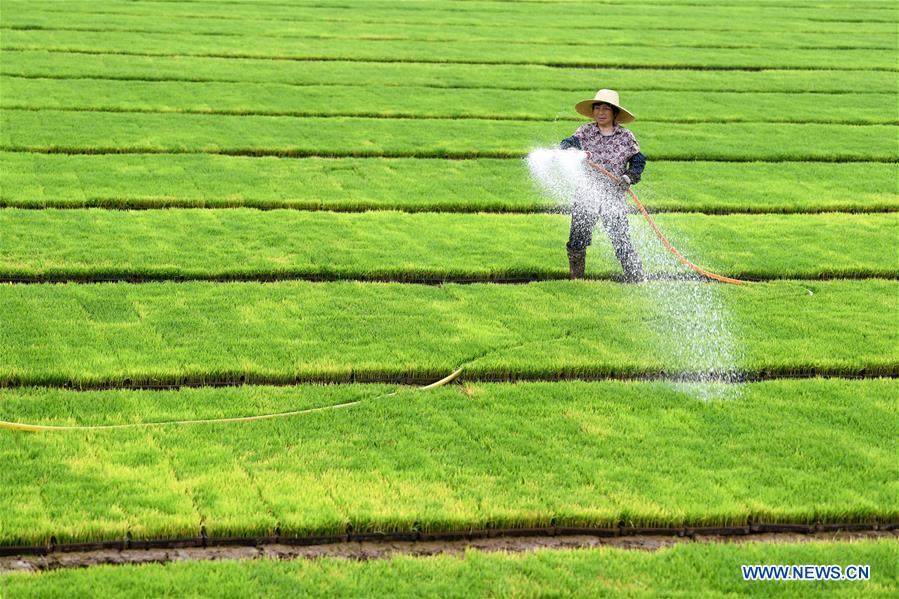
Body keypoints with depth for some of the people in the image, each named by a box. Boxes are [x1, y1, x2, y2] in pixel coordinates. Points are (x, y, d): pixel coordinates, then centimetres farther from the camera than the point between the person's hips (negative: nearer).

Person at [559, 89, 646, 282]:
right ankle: (576, 280, 23)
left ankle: (636, 280, 3)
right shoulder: (585, 132, 3)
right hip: (586, 194, 1)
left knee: (621, 241, -6)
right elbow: (566, 145, -12)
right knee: (577, 241, 6)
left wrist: (628, 177, -4)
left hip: (614, 196, -1)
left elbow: (638, 161, 13)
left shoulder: (626, 136, 4)